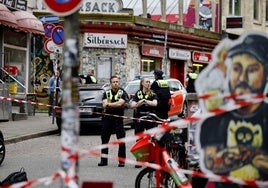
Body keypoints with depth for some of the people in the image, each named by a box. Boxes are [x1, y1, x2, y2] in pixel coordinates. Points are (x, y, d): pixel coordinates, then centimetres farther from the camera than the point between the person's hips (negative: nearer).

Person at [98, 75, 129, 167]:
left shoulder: (122, 93, 4)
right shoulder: (107, 93, 12)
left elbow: (120, 103, -13)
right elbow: (104, 104, -3)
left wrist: (108, 104, -8)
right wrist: (115, 104, -12)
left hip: (118, 119, -3)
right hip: (107, 119, 3)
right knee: (104, 140, 7)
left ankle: (122, 161, -1)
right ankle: (103, 160, 15)